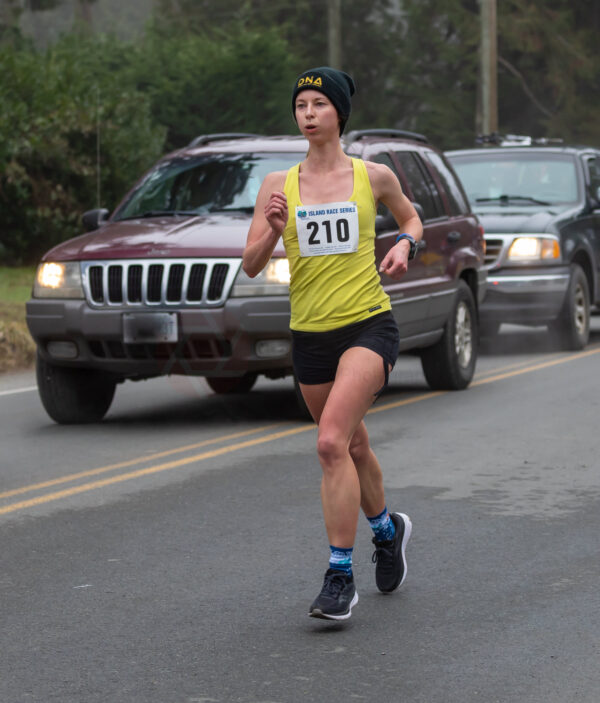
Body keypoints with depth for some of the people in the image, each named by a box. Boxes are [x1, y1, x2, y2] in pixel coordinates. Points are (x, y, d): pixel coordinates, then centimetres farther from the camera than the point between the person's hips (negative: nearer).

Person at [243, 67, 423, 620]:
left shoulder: (374, 176, 0)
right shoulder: (278, 185, 3)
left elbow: (410, 218, 19)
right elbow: (251, 265, 0)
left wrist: (404, 245, -2)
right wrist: (272, 229, -19)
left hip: (369, 325, -4)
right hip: (310, 335, 4)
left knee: (332, 442, -21)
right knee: (352, 448, 17)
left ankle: (341, 576, -16)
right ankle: (387, 529, 47)